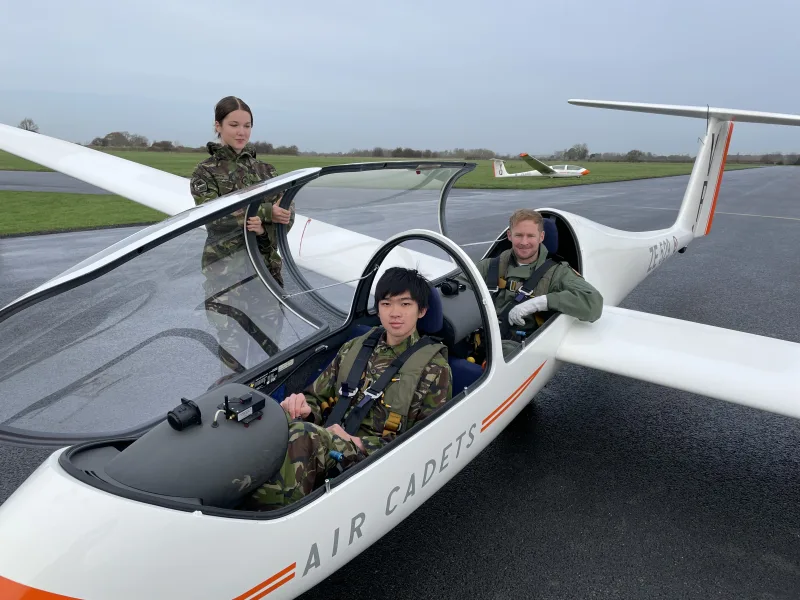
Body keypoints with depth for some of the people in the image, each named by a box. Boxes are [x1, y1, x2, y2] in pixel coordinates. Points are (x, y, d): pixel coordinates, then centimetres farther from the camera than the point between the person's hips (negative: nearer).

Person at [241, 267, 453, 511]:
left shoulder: (434, 368, 2)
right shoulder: (354, 348, 17)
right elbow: (319, 397, 20)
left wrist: (359, 444, -13)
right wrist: (305, 407, -6)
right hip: (326, 444, 5)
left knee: (301, 435, -36)